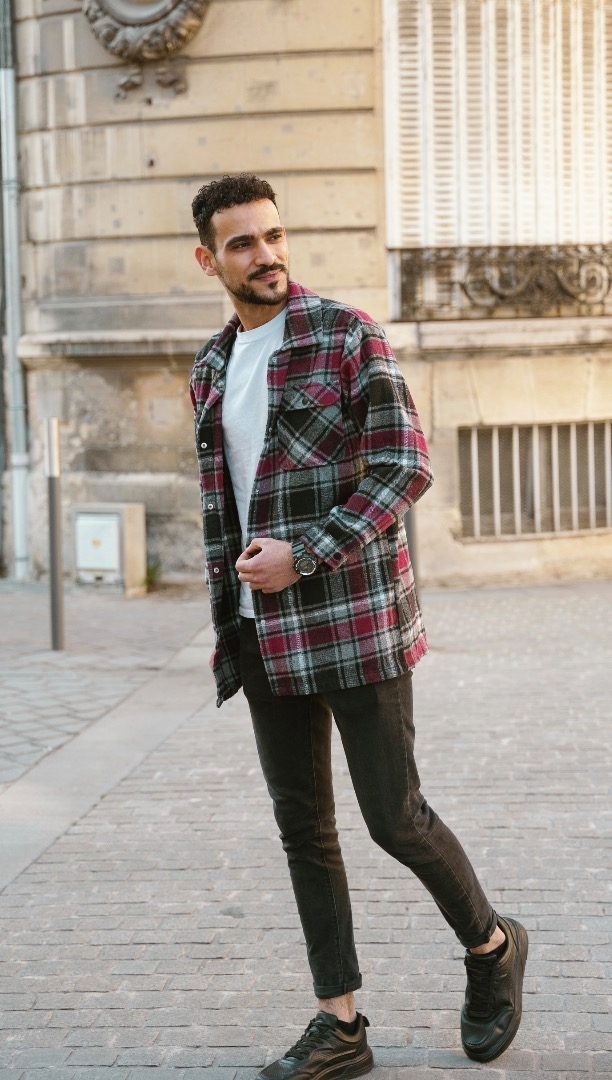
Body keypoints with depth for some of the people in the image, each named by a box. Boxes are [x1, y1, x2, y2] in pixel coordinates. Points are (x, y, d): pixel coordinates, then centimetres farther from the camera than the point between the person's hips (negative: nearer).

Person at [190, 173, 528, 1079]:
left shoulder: (348, 335, -6)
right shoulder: (211, 370, 13)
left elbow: (407, 468, -12)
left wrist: (303, 555, -18)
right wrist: (227, 627, 13)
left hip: (356, 616, -6)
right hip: (266, 632, 6)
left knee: (394, 816, -1)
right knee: (303, 827, 7)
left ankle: (491, 946, 26)